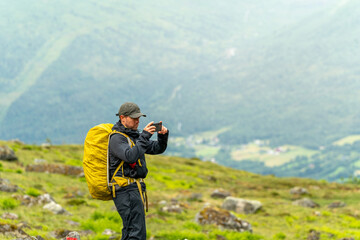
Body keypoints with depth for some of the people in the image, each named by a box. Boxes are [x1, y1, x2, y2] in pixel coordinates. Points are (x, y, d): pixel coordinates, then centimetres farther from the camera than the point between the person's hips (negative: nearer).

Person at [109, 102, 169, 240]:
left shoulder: (134, 135, 17)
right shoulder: (117, 138, -11)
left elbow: (157, 149, 18)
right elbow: (131, 156, -28)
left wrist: (163, 135, -1)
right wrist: (144, 136, -24)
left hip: (135, 188, 10)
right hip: (126, 189, -10)